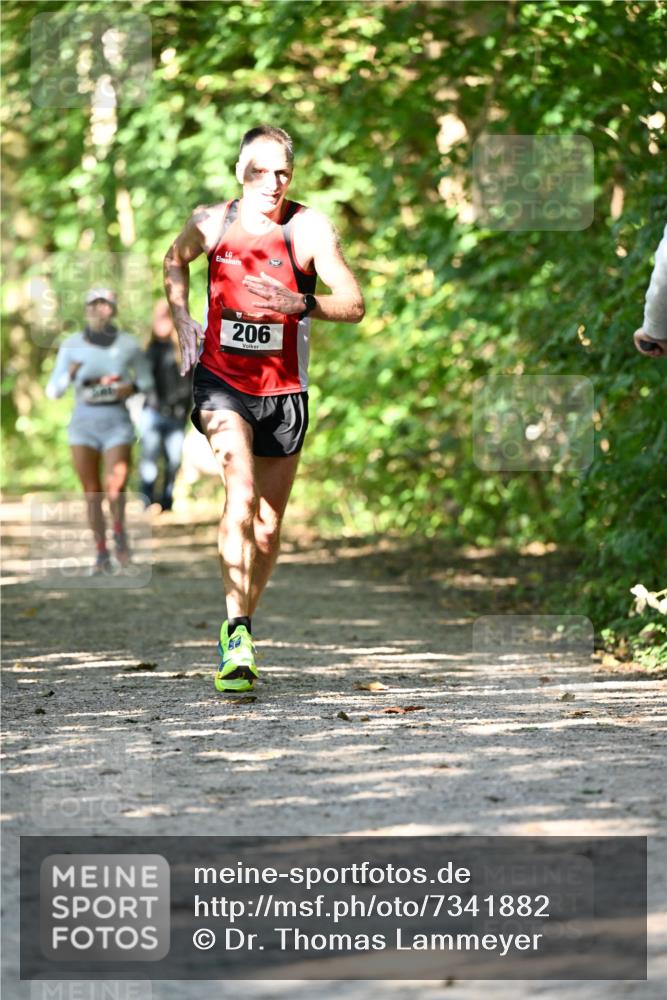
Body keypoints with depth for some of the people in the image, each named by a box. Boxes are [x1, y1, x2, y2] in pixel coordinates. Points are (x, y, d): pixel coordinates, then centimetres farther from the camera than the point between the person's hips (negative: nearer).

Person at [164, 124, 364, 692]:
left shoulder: (309, 229, -9)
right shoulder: (213, 223, -3)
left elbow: (354, 306, -12)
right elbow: (175, 262, 20)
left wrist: (298, 304, -28)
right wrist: (181, 315, 5)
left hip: (283, 391, 1)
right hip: (222, 382, -1)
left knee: (268, 525, 9)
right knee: (241, 492, -25)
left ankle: (240, 626, 33)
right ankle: (238, 637, -30)